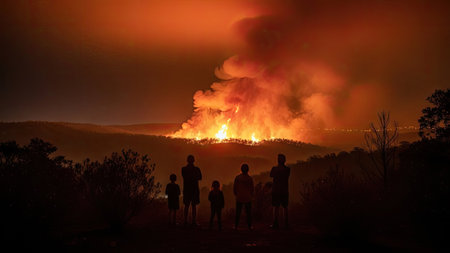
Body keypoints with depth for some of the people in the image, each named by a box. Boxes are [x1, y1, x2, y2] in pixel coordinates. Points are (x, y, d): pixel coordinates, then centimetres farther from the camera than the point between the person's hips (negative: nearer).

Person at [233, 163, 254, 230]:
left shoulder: (237, 178, -6)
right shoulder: (250, 178, -6)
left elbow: (234, 188, -1)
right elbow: (252, 189, 0)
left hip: (239, 198, 0)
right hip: (248, 198, 0)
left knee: (238, 212, 7)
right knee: (248, 212, 8)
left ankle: (236, 226, 4)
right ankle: (249, 226, 7)